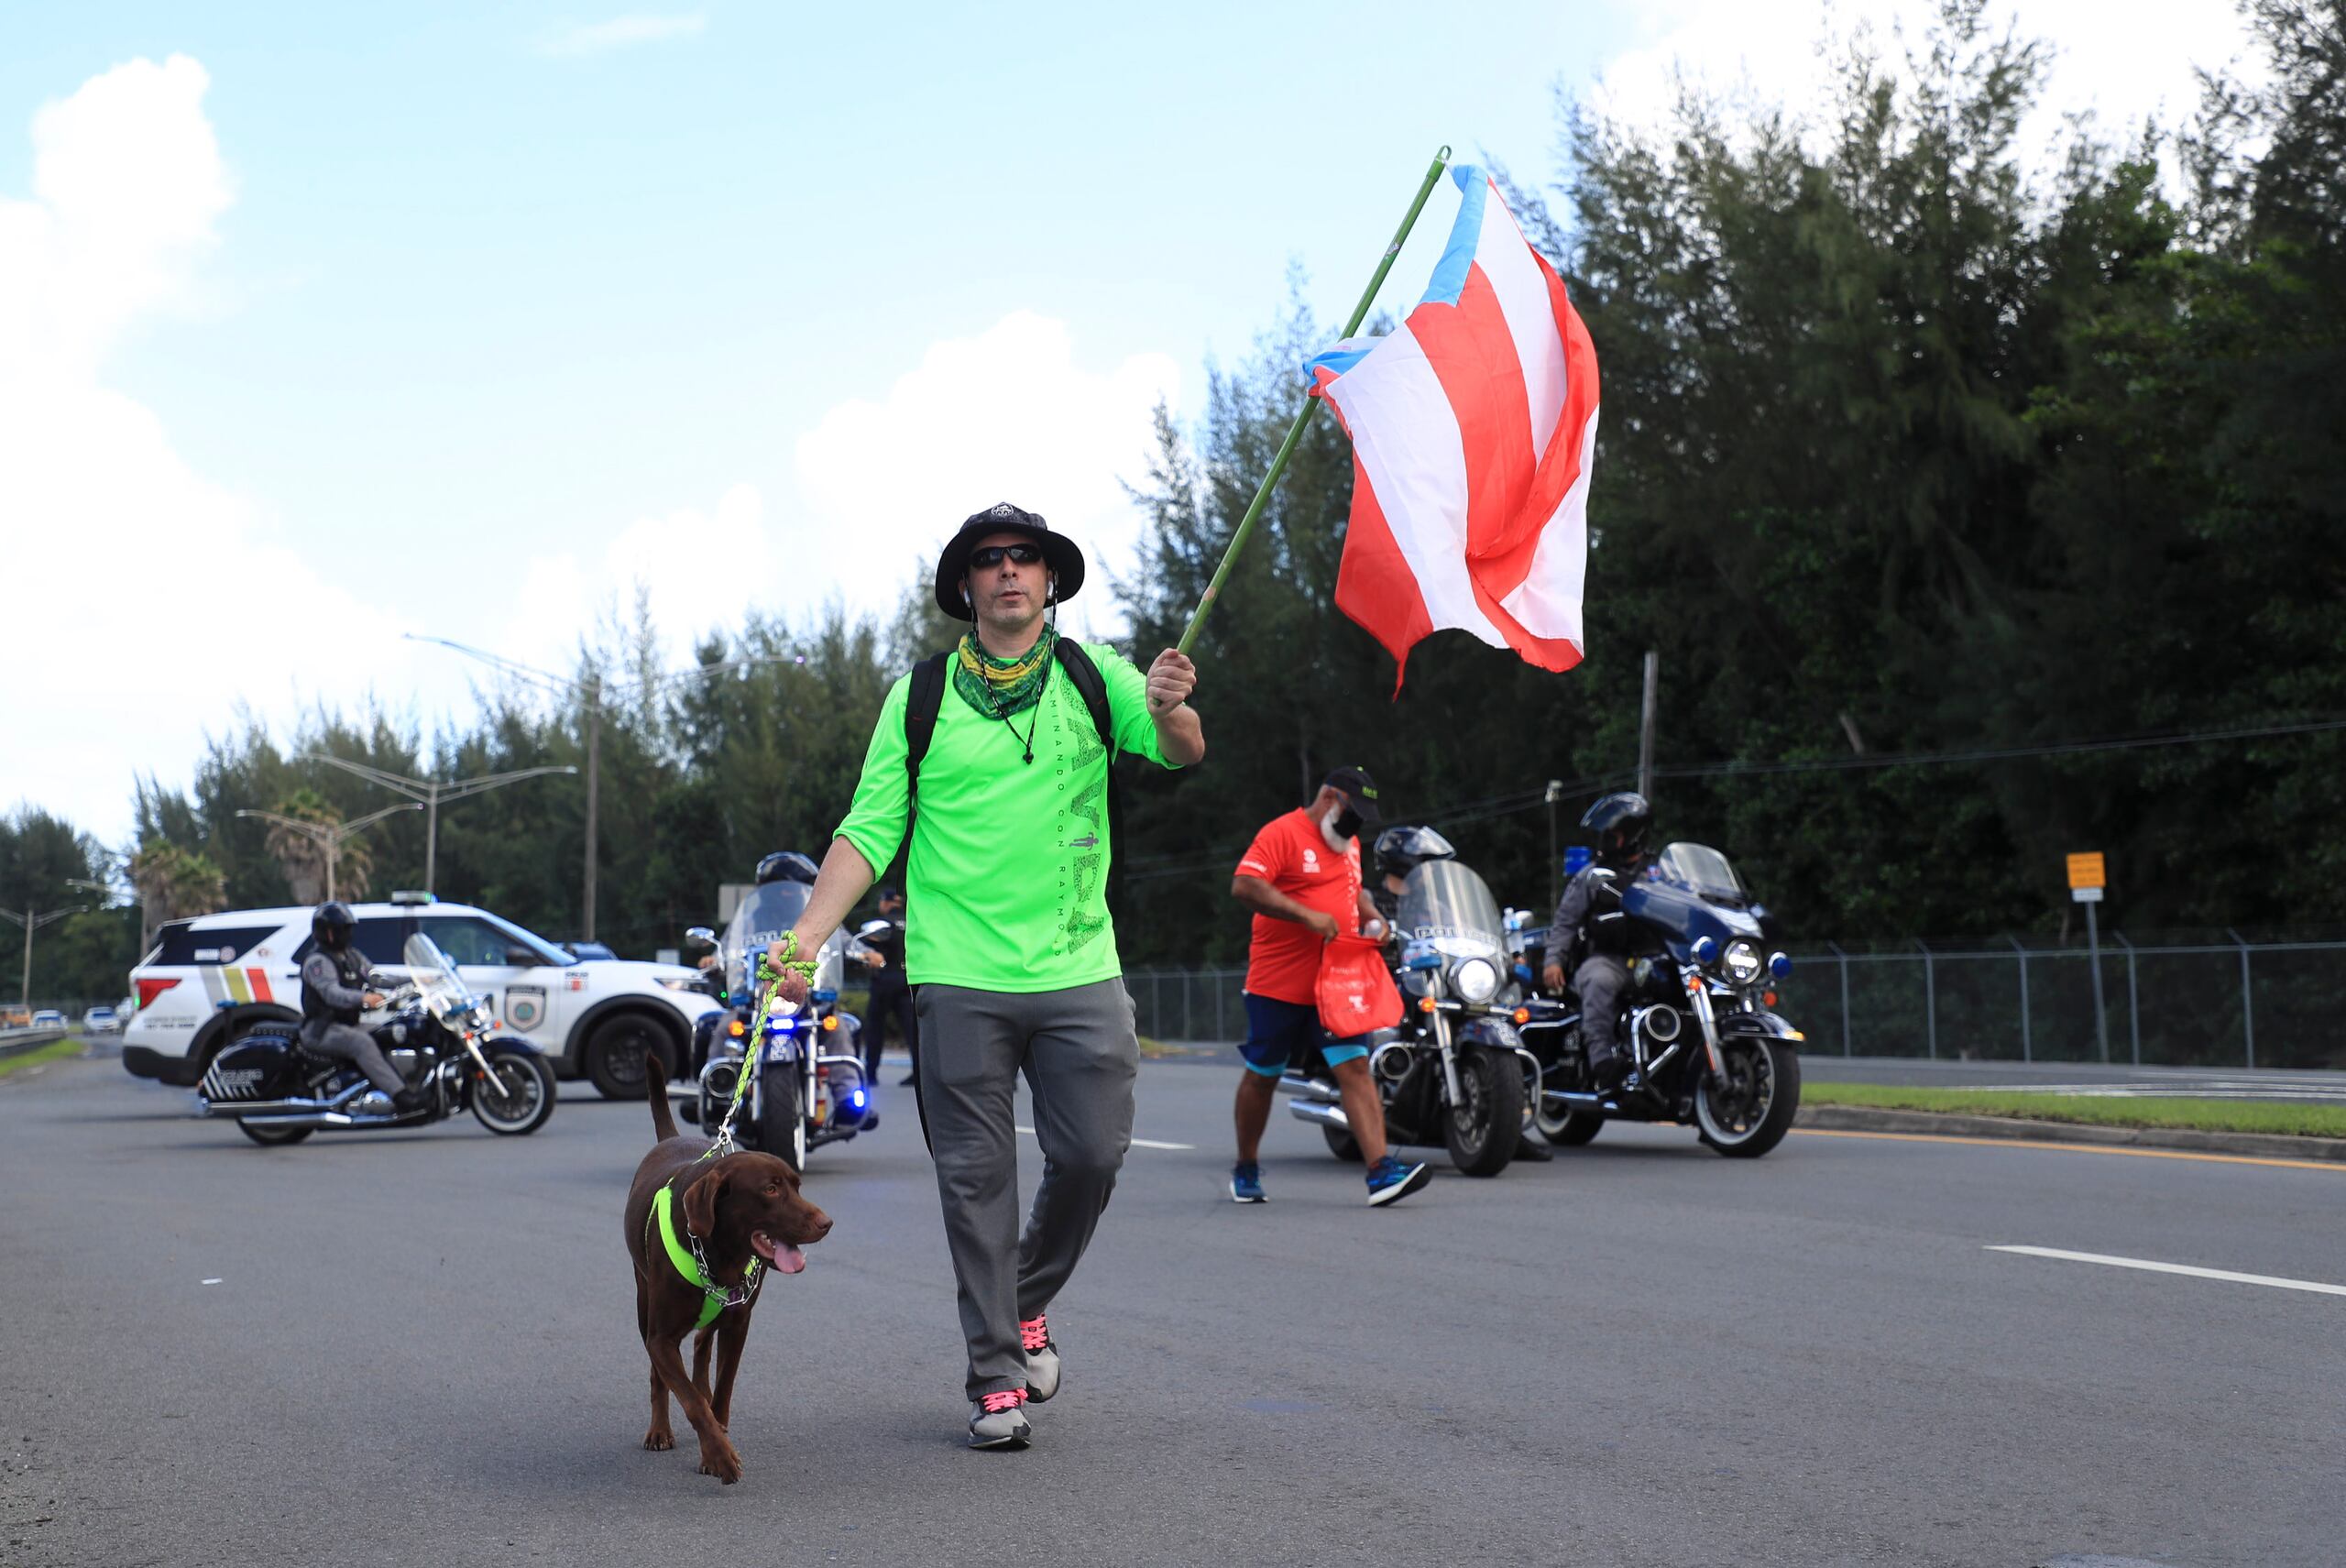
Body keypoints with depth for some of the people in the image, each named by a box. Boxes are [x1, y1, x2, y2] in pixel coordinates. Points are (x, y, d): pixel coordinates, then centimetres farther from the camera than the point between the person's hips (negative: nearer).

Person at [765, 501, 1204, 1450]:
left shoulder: (1092, 676, 7)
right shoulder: (920, 697, 6)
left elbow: (1178, 750, -9)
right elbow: (871, 829, 5)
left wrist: (1170, 709, -33)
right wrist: (806, 937, -6)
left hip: (1080, 972, 1)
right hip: (959, 979, -1)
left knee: (1092, 1155, 0)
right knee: (976, 1176, 2)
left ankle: (1028, 1305, 27)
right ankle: (995, 1378, 10)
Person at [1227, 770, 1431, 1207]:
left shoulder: (1349, 844, 17)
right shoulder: (1282, 833, -10)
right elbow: (1244, 887, -22)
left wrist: (1373, 917, 11)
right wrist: (1307, 915, -26)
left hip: (1336, 985, 6)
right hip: (1278, 985, -6)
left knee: (1355, 1068, -9)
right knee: (1262, 1076, 8)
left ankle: (1381, 1171, -17)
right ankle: (1246, 1171, 25)